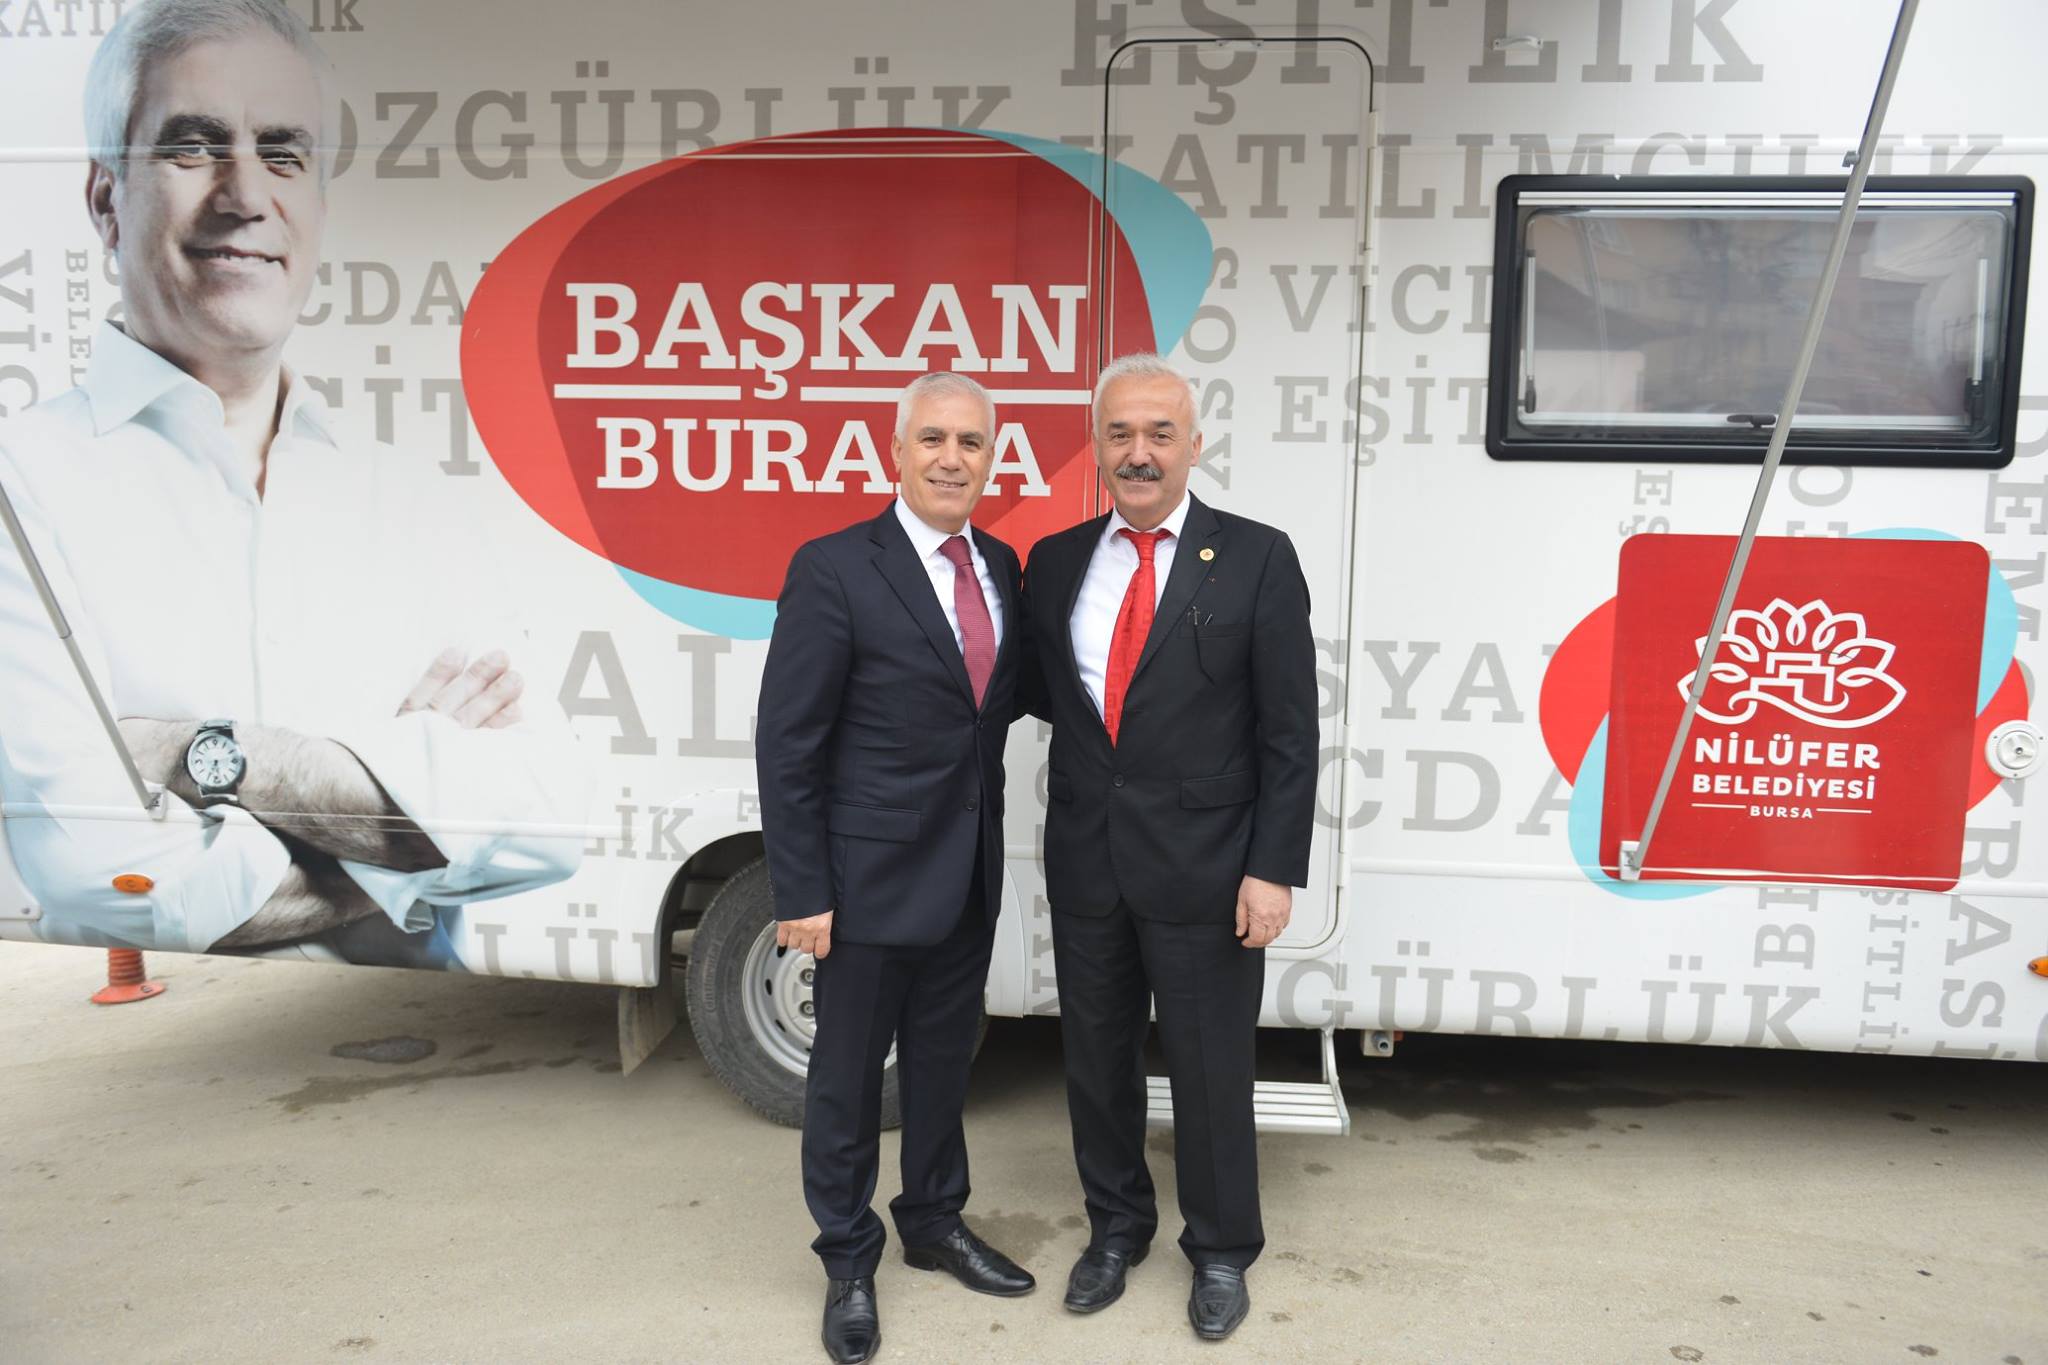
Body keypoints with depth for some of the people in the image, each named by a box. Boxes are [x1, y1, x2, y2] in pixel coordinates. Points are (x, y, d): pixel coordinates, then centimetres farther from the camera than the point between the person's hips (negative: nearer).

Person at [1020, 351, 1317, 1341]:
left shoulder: (1255, 559, -7)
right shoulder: (1055, 561, 5)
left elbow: (1289, 732, -8)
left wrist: (1273, 870, -12)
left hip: (1203, 870, -3)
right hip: (1086, 864, 4)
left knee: (1211, 1069, 11)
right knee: (1096, 1056, 17)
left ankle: (1220, 1251, 34)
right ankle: (1116, 1227, 40)